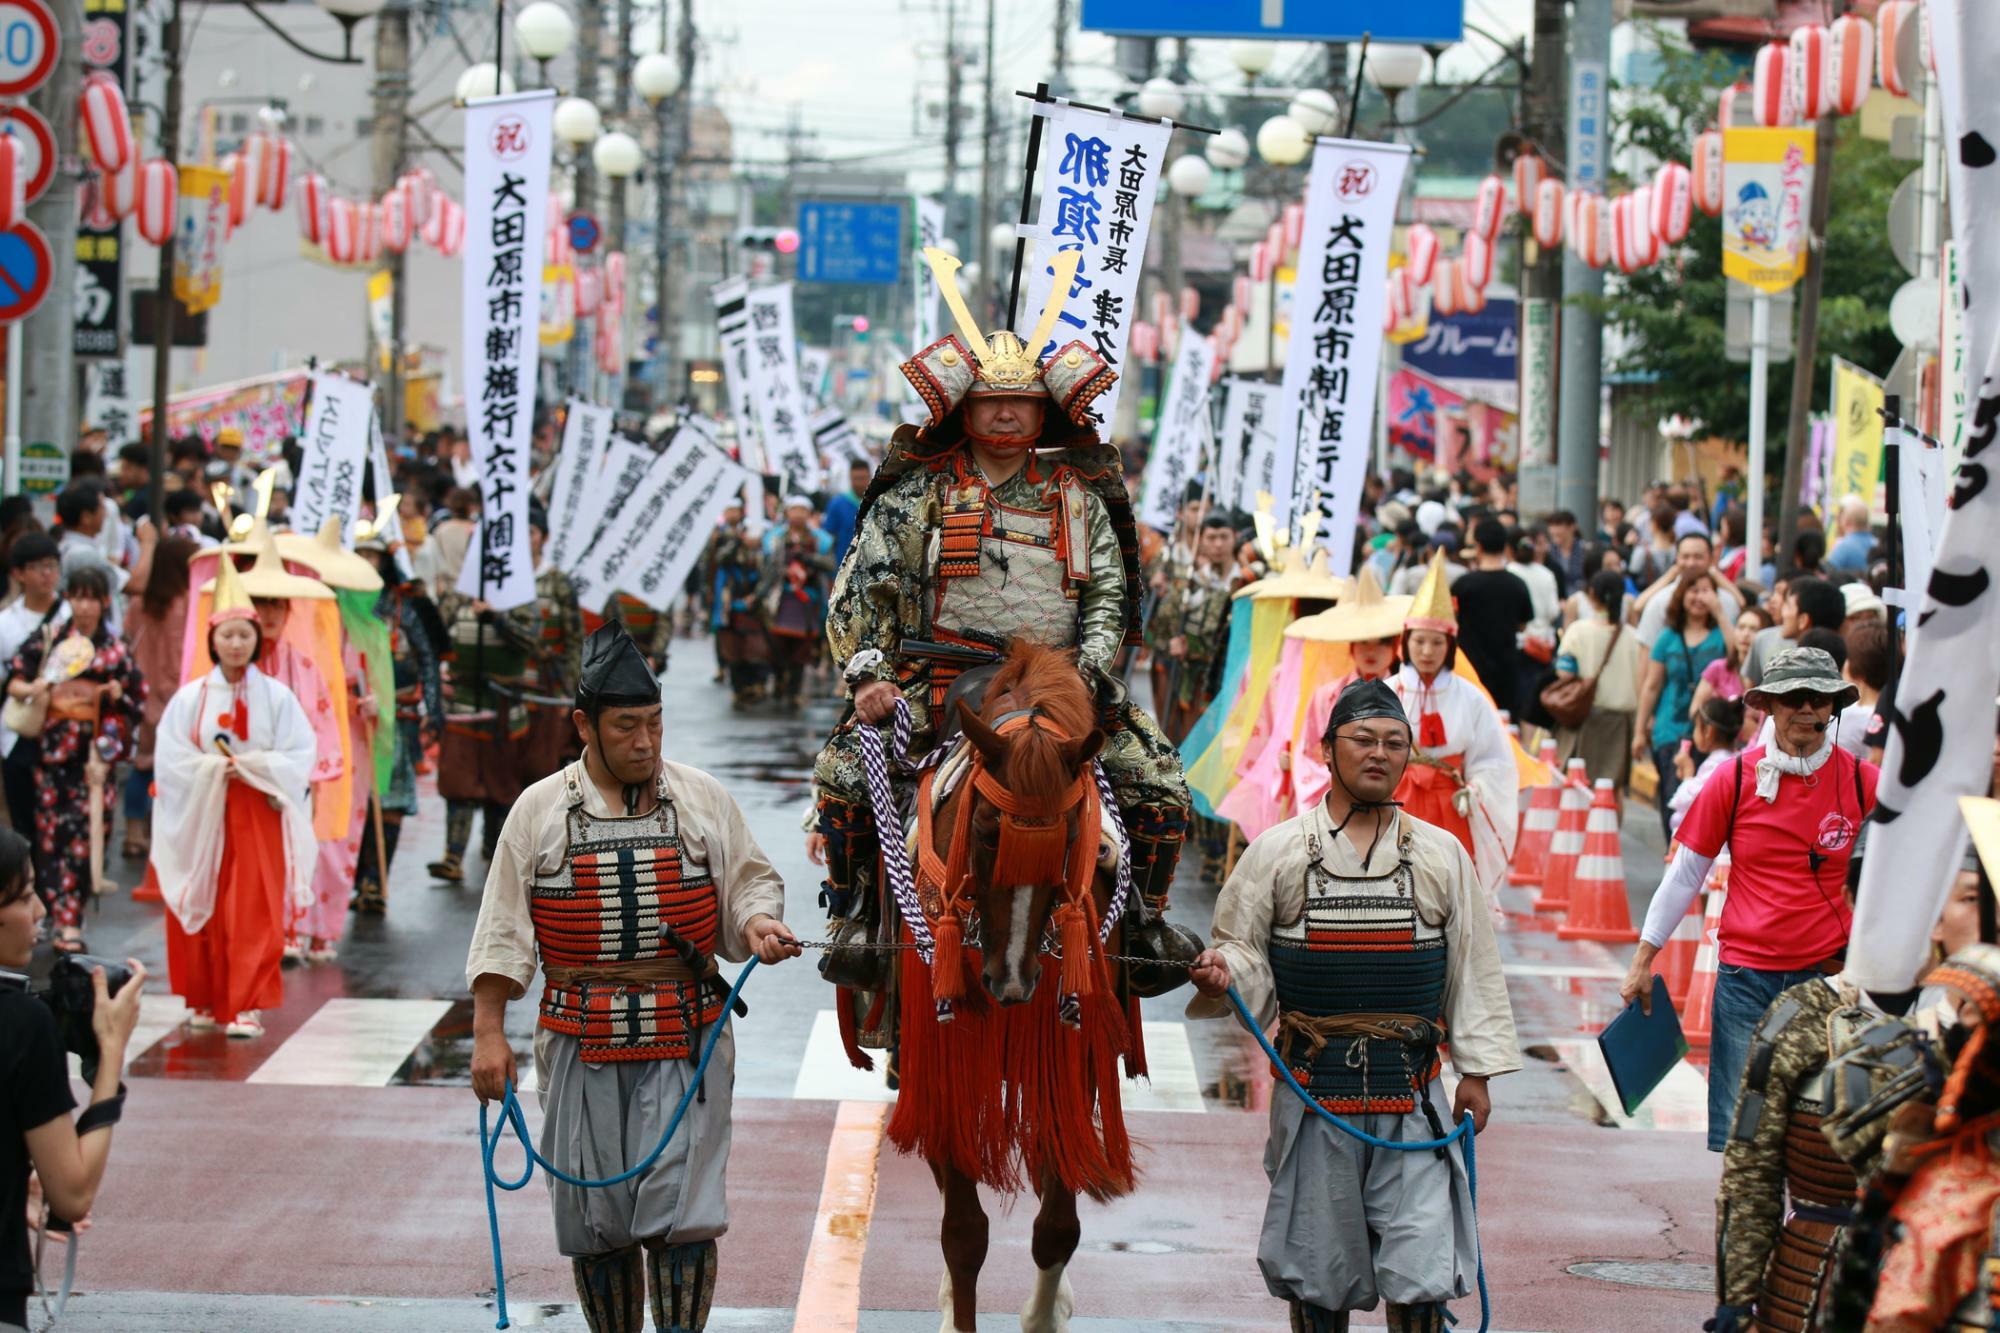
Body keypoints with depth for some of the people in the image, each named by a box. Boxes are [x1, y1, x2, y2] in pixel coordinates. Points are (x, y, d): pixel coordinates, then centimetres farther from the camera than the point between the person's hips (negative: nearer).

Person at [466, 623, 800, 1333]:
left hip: (687, 1041, 0)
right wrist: (488, 1031, -2)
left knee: (682, 1212, -7)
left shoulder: (704, 801, 6)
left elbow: (750, 883, 14)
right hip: (582, 1046, 1)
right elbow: (504, 928, 4)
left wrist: (758, 925, -9)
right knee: (594, 1219, 5)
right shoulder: (539, 811, 4)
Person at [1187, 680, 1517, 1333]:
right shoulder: (1276, 852, 4)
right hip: (1313, 1084, 0)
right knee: (1317, 1267, 7)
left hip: (1411, 1093, 0)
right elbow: (1243, 949, 7)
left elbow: (1473, 969, 10)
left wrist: (1477, 1070, 5)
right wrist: (1221, 974, -17)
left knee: (1420, 1274, -5)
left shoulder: (1442, 856, 7)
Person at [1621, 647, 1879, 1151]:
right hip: (1746, 973, 0)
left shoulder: (1864, 782, 0)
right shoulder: (1735, 779, 0)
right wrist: (1643, 962, 7)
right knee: (1736, 1131, -2)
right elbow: (1684, 873, 7)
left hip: (1830, 975, 0)